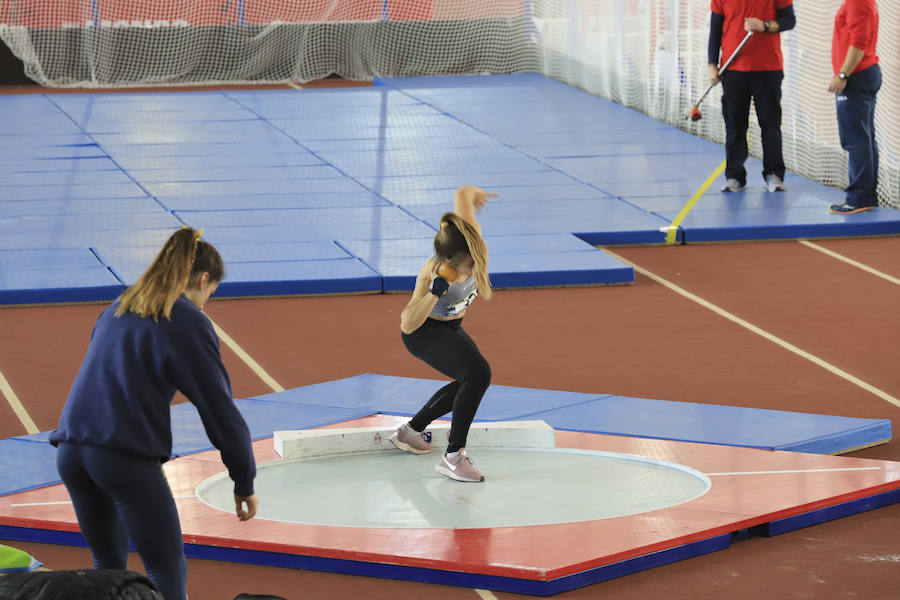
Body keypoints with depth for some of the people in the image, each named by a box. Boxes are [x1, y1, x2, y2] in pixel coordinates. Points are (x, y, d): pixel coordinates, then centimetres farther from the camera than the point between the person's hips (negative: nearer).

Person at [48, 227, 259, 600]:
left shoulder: (117, 310, 21)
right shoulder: (189, 323, 0)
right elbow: (220, 409, 0)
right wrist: (245, 483, 9)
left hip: (71, 449, 7)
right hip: (127, 457, -7)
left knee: (108, 564, 20)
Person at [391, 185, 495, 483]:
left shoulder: (471, 238, -29)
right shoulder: (433, 272, -40)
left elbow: (463, 193, -10)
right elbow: (407, 325, -40)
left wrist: (473, 193, 14)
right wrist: (436, 293, -52)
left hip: (450, 328, 8)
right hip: (423, 333, -8)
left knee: (470, 381, 25)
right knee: (478, 373, -27)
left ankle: (411, 430, 39)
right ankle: (453, 456, -21)